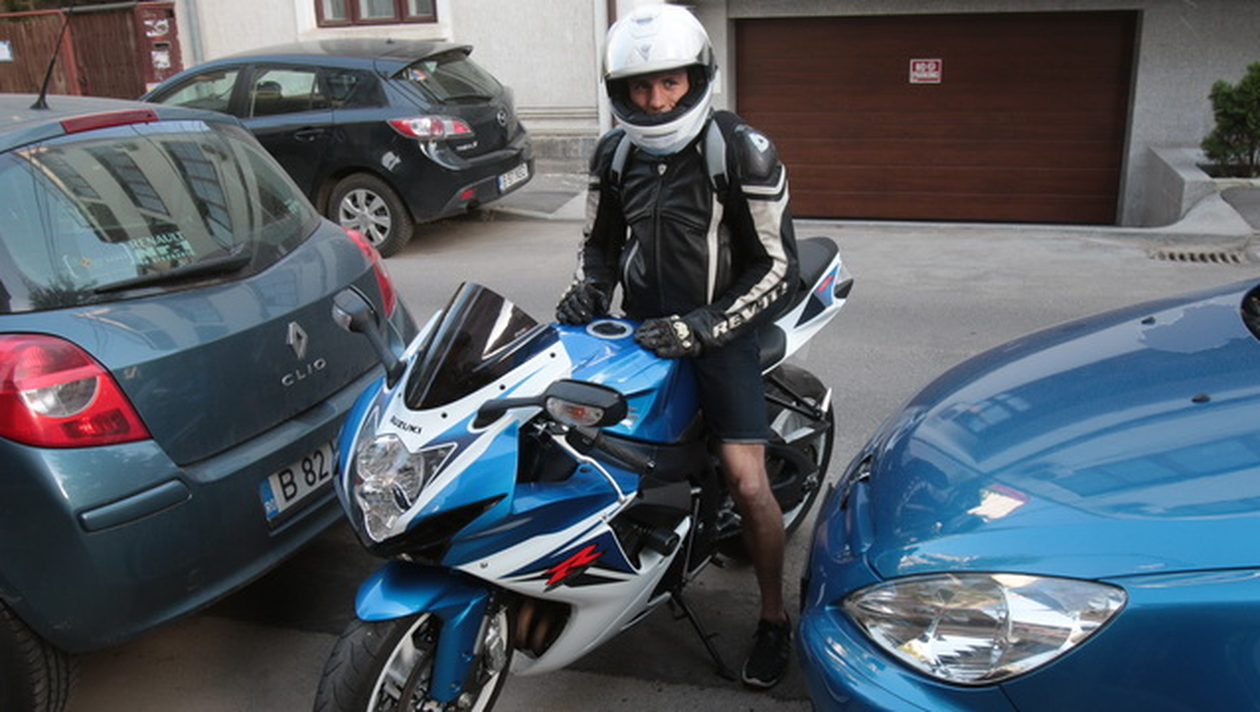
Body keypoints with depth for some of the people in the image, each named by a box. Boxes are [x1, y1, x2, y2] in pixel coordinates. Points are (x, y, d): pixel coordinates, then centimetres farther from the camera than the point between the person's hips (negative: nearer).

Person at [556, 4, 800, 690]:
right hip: (642, 325, 5)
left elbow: (777, 269, -12)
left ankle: (774, 618, 10)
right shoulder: (614, 152, 4)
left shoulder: (743, 151, -12)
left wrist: (699, 328, -22)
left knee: (747, 482, -12)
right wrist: (587, 290, -7)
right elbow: (599, 241, 16)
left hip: (720, 330, -5)